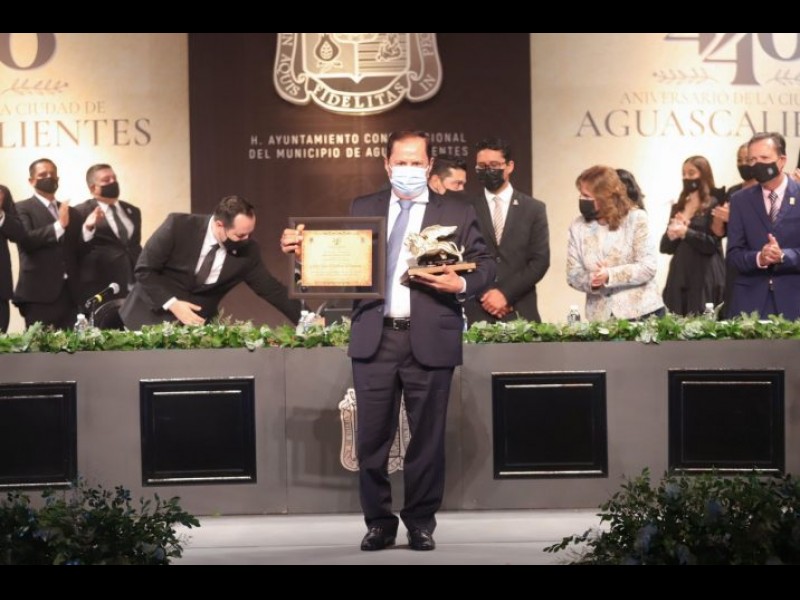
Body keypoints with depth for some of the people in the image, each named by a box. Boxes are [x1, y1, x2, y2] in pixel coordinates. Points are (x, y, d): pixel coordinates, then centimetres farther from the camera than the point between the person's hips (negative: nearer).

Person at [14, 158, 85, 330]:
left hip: (69, 294, 5)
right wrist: (58, 226, -19)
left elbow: (79, 250, 13)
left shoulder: (71, 212, 21)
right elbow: (26, 240, -14)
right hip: (39, 294, -5)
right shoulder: (22, 209, 4)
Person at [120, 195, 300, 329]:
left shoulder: (247, 252, -10)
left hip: (195, 325, 2)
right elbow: (144, 269, -14)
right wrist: (172, 304, -22)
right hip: (151, 316, -2)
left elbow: (271, 289, -3)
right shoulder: (178, 225, -19)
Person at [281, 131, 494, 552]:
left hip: (429, 340, -1)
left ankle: (421, 522, 19)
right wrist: (305, 248, -10)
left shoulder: (456, 212, 7)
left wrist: (461, 284, -15)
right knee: (372, 437, 4)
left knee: (427, 436, 6)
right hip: (374, 338, 2)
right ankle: (379, 521, 17)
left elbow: (485, 265, 4)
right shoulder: (362, 209, 13)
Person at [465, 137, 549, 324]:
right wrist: (486, 296, -9)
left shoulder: (534, 209, 8)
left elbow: (540, 260, 2)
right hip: (478, 312, 0)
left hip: (520, 312, 0)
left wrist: (506, 293, -8)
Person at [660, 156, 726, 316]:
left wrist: (685, 233, -19)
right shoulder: (678, 207, 15)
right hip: (679, 277, 5)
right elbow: (665, 247, 12)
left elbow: (712, 244, -10)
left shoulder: (713, 205, -1)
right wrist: (671, 234, -8)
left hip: (705, 280, -5)